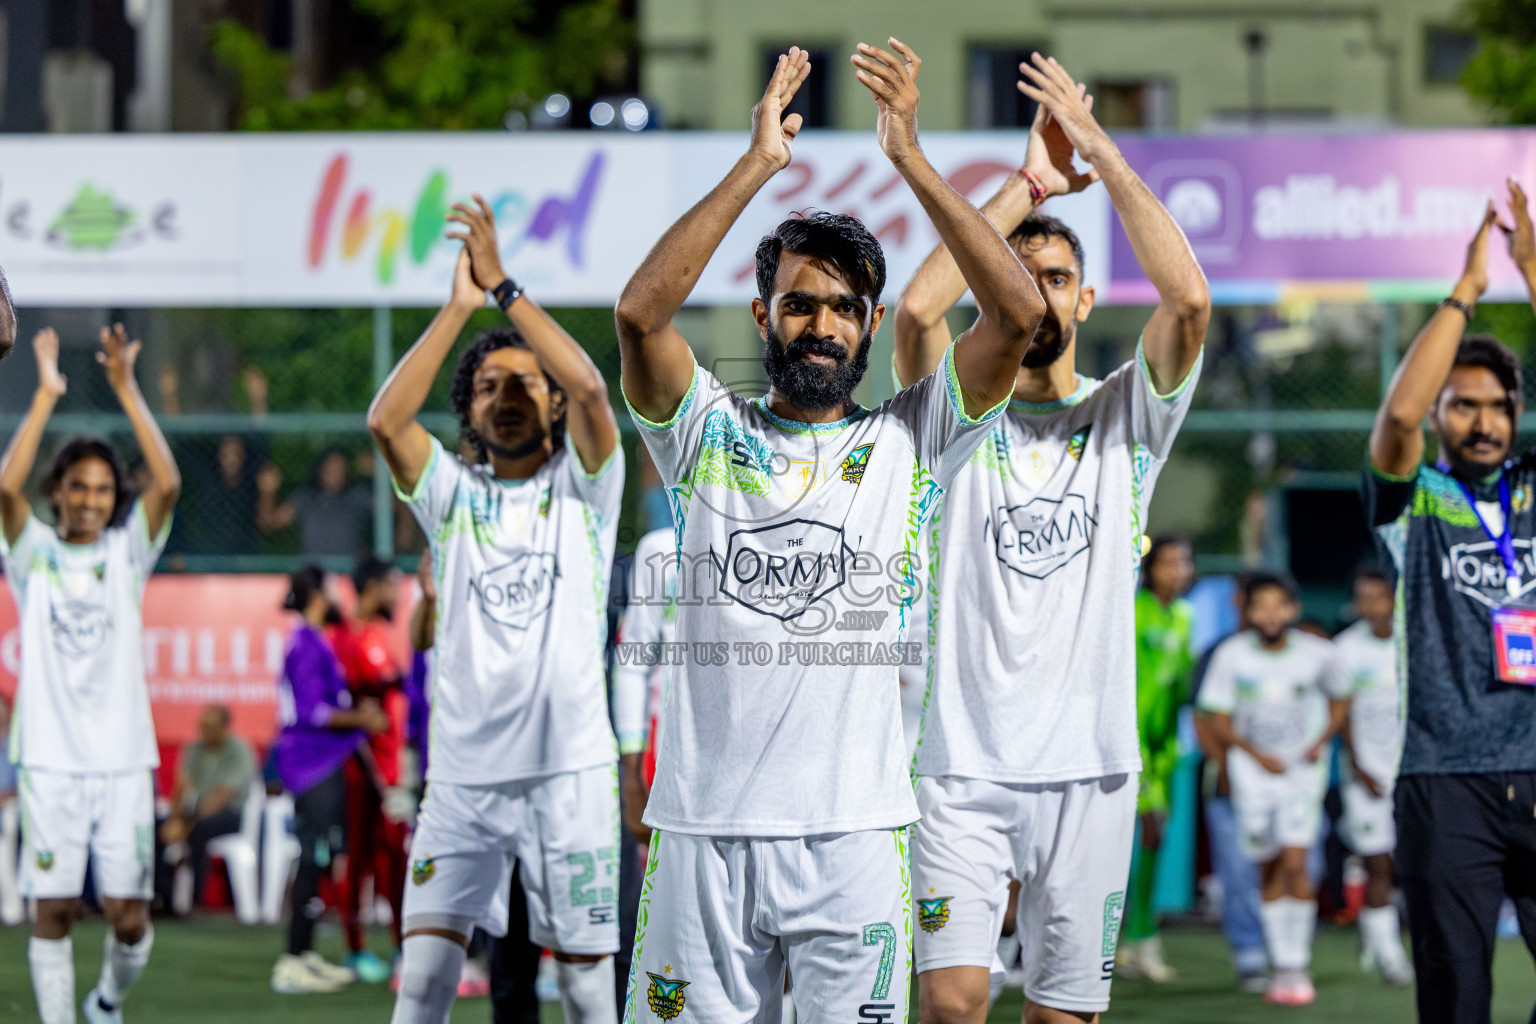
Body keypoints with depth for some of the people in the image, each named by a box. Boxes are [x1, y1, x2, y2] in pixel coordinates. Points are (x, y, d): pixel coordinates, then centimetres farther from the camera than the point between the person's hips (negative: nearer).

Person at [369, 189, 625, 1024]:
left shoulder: (583, 485, 6)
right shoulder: (453, 495, 11)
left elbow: (590, 389, -13)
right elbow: (385, 422, -7)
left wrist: (503, 286, -9)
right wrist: (459, 305, -7)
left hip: (570, 767, -1)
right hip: (463, 773, 2)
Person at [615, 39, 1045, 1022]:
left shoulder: (908, 441, 9)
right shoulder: (710, 433, 10)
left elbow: (1020, 312, -3)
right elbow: (641, 311, -8)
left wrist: (910, 156, -7)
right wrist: (760, 164, -9)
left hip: (853, 834, 0)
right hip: (704, 824, 0)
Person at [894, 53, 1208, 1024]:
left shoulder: (1126, 417, 9)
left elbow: (1189, 298, -9)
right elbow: (918, 309, -13)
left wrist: (1103, 153, -8)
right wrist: (1028, 184, -8)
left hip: (1089, 768, 2)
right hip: (960, 759, -1)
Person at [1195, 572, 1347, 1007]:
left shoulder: (1317, 654, -6)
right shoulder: (1231, 656, -8)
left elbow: (1338, 703, 11)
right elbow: (1219, 722, -1)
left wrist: (1322, 741, -5)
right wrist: (1258, 755, -13)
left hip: (1304, 768, -1)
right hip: (1253, 770, 1)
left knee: (1295, 863, -15)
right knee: (1270, 871, 3)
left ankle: (1298, 965, -6)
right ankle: (1282, 966, 13)